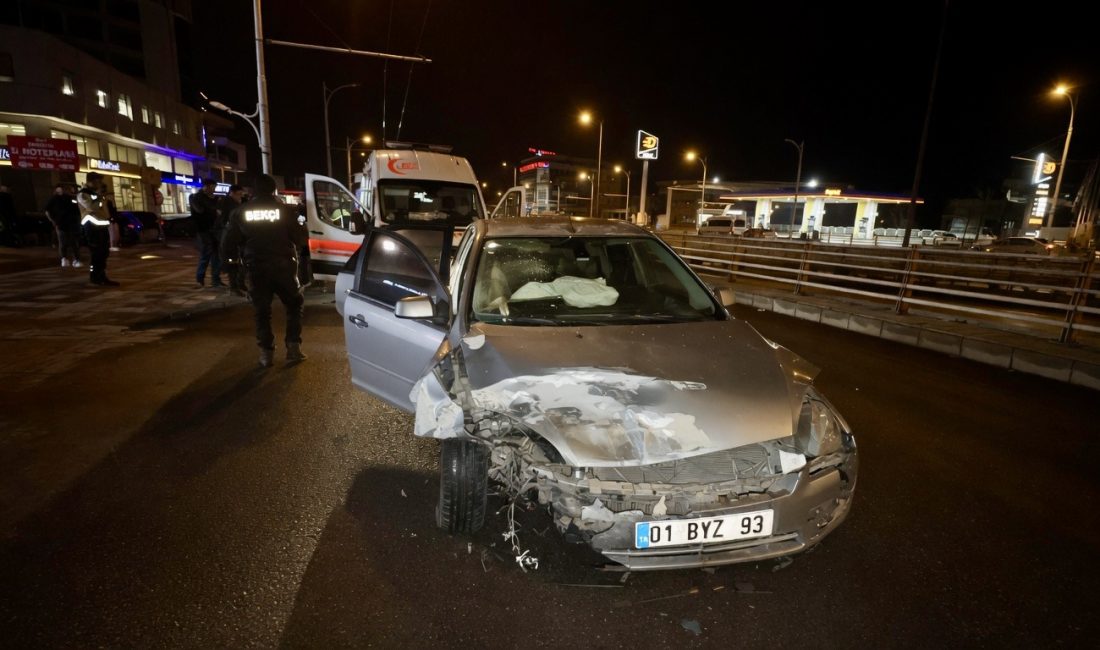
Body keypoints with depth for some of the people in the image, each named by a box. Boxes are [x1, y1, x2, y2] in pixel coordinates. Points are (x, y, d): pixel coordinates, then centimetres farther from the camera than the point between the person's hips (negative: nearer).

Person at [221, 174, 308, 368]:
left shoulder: (241, 211, 4)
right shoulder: (284, 209, -4)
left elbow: (229, 241, 6)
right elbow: (300, 238, -3)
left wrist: (226, 258, 26)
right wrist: (303, 230, 18)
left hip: (256, 268, 2)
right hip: (283, 265, -2)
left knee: (261, 311, 12)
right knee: (294, 305, 13)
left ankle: (266, 352, 12)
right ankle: (293, 347, 5)